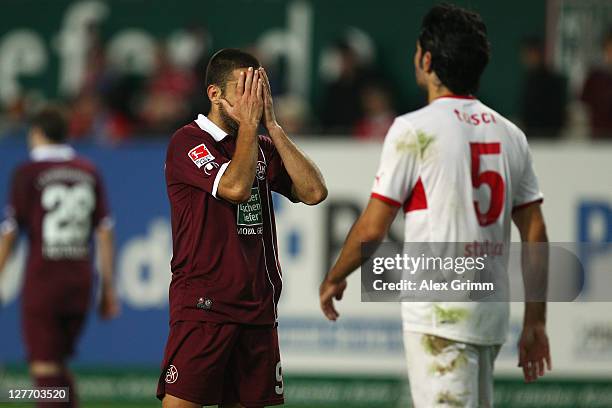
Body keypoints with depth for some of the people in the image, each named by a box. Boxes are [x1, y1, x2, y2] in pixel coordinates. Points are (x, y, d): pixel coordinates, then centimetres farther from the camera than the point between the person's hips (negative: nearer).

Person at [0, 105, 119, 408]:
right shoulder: (89, 172, 9)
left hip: (43, 279, -5)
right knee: (59, 365, 18)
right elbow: (105, 233, 8)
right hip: (81, 281, 5)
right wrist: (108, 289, 11)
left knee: (44, 369, -5)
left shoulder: (27, 173, -4)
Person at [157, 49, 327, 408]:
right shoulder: (188, 142, -4)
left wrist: (272, 125, 0)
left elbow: (314, 192, 1)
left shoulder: (263, 147, 15)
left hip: (258, 308, 6)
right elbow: (235, 187, -20)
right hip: (202, 307, -6)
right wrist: (249, 123, -8)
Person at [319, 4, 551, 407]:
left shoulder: (415, 129, -9)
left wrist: (334, 279, 9)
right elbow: (535, 233, 11)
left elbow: (373, 227, -8)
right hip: (493, 313, 7)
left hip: (441, 314, -7)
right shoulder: (510, 134, 11)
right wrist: (535, 322, 15)